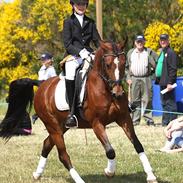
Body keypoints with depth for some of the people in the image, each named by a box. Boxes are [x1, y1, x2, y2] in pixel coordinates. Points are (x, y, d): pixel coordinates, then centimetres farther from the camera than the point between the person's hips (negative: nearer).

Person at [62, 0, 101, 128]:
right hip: (73, 56, -4)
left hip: (88, 54, 4)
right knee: (70, 75, -32)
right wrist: (81, 52, -18)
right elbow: (67, 44, -2)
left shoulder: (90, 22, 19)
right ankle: (72, 113, -30)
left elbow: (97, 41, 15)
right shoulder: (68, 22, 7)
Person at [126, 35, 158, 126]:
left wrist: (152, 70, -5)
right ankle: (135, 119, 5)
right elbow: (126, 66, 14)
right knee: (135, 100, 2)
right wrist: (128, 78, 5)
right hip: (134, 79, 2)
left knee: (147, 100, -4)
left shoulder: (149, 52, 5)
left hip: (146, 79, -2)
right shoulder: (130, 53, 13)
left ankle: (148, 118, 0)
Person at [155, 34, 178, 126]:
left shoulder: (171, 53, -11)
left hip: (167, 82, -10)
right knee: (164, 103, 13)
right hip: (162, 82, 10)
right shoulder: (162, 52, 18)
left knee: (170, 103, -8)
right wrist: (158, 79, 14)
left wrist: (170, 83, -21)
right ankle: (165, 122, 19)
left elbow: (173, 69, -17)